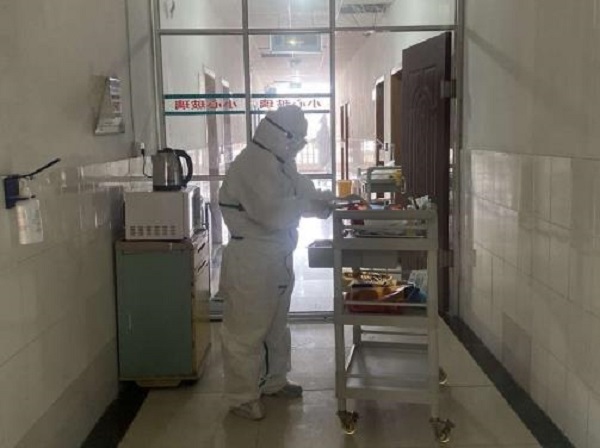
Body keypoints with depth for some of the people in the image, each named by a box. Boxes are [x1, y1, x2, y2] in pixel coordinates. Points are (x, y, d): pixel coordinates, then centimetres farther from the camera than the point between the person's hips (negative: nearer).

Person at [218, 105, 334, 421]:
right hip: (251, 261, -10)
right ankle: (241, 397, 12)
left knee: (276, 325, 21)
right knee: (246, 330, 1)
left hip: (278, 256, 10)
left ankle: (274, 381, 37)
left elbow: (300, 192, 18)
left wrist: (321, 199, -4)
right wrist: (310, 204, -14)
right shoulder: (251, 164, -20)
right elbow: (272, 212, -29)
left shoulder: (280, 162, 12)